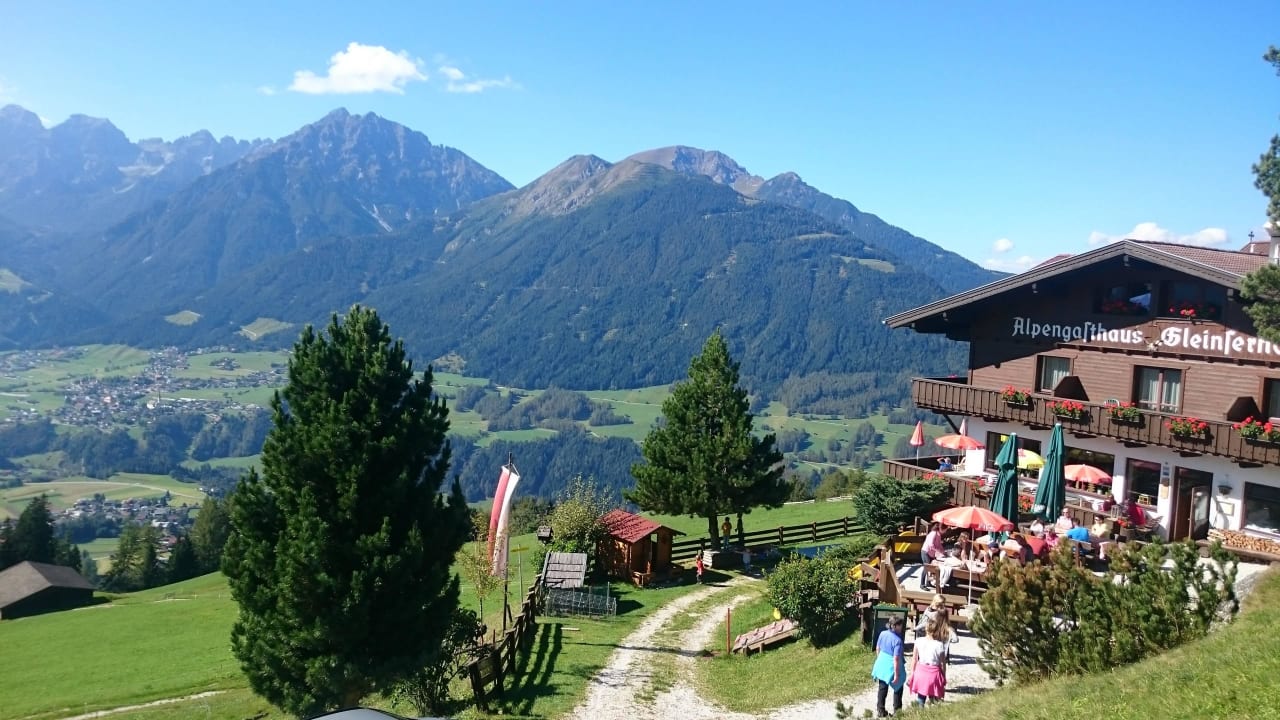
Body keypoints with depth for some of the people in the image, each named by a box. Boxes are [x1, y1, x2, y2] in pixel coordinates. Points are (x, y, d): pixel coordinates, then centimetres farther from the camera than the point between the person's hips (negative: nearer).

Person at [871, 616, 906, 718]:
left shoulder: (883, 634, -5)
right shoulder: (897, 640, -24)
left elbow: (878, 648, 8)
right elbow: (896, 659, -23)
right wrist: (896, 675, -18)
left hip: (881, 664, 6)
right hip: (892, 666, -6)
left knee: (882, 688, 16)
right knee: (898, 687, 17)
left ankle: (880, 711, 22)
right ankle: (897, 711, 24)